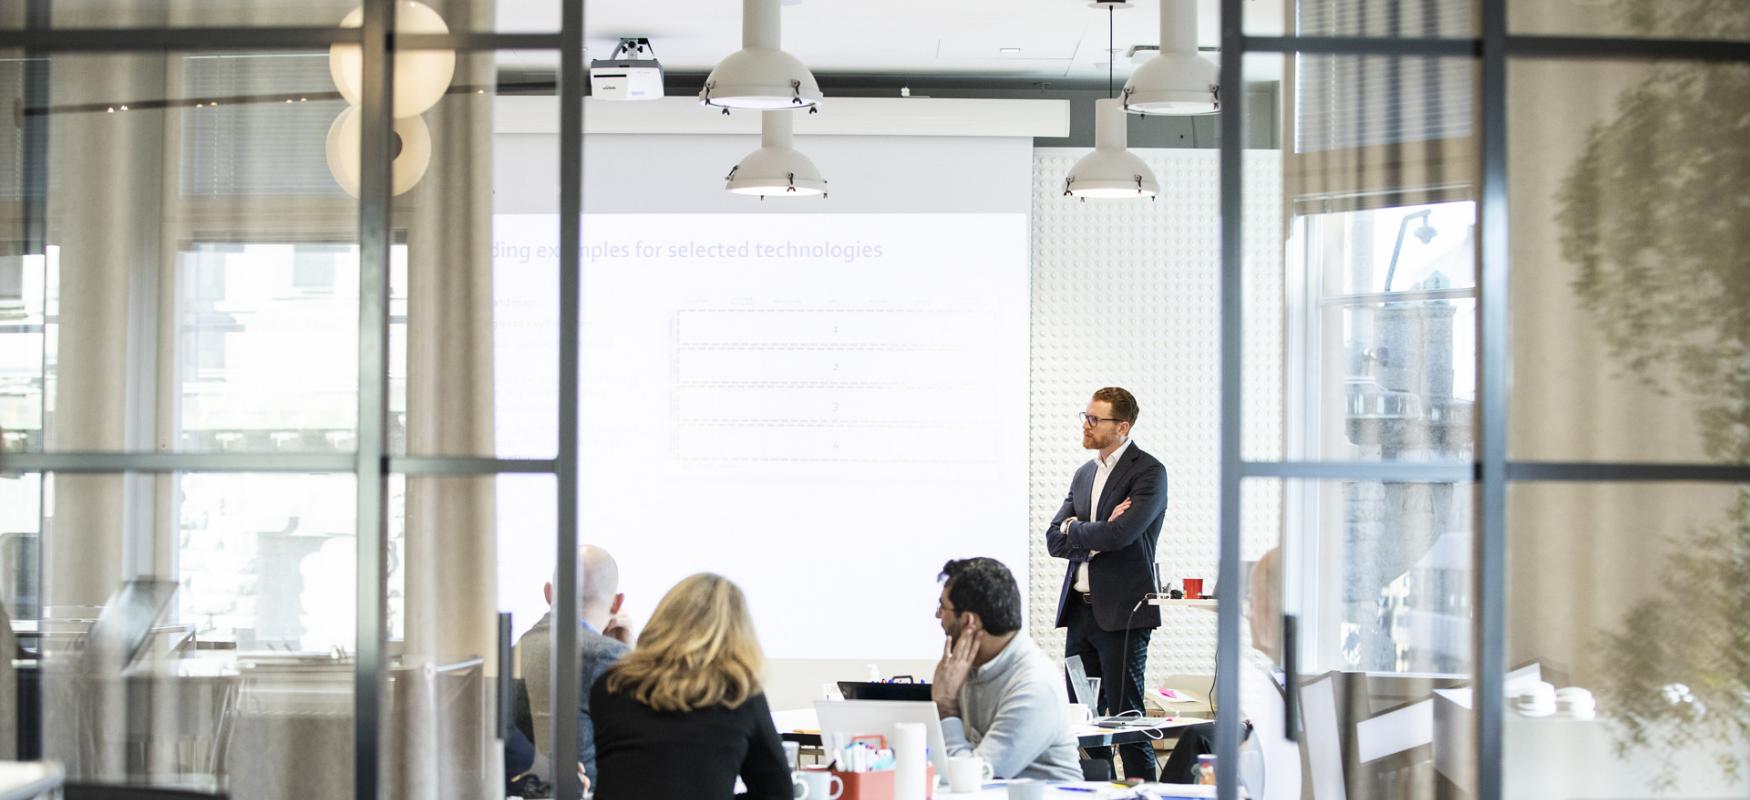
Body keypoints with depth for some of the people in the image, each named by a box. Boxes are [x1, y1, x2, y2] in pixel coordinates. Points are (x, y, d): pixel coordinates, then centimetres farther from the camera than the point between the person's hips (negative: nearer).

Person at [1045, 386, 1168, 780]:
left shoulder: (1148, 472, -8)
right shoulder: (1084, 474, 16)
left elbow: (1120, 533, -21)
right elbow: (1054, 541, 9)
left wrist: (1073, 530, -4)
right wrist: (1097, 535, -9)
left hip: (1122, 613, -7)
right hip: (1081, 610, 7)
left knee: (1126, 714, -4)